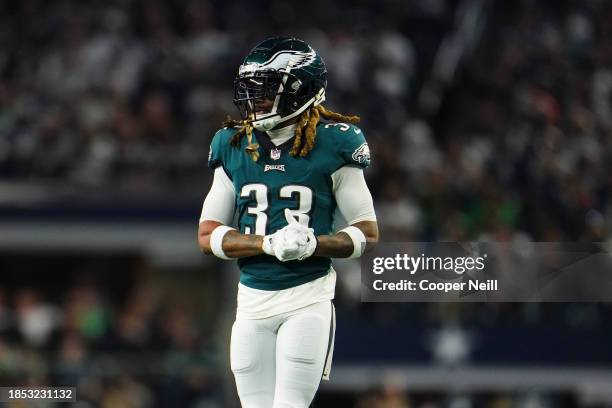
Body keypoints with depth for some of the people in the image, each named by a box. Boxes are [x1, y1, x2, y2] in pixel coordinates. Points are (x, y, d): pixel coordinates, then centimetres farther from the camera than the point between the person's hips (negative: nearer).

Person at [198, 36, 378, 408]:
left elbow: (368, 234, 0)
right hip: (252, 299, 4)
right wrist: (268, 244, -14)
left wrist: (314, 244, -20)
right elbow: (208, 235, 4)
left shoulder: (333, 146, -5)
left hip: (308, 298, -4)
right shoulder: (233, 147, 6)